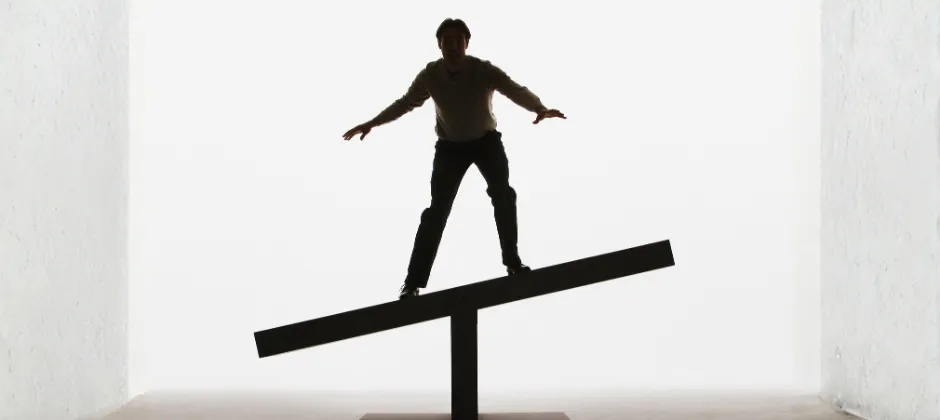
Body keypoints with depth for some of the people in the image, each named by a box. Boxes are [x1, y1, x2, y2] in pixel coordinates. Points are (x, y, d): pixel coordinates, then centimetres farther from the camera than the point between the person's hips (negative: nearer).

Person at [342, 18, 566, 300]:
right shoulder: (430, 75, -17)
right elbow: (405, 103, -1)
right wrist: (372, 123, -2)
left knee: (503, 194, -23)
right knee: (437, 209, -4)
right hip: (450, 146, 1)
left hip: (486, 141, -1)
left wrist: (540, 109, -58)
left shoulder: (483, 70, -25)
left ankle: (512, 262, -8)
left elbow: (516, 90, -38)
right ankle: (414, 281, 0)